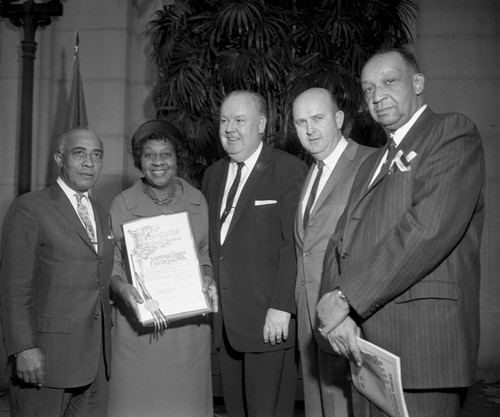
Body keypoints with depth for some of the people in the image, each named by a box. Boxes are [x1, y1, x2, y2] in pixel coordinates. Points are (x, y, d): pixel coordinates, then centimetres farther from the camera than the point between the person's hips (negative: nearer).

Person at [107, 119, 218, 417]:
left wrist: (209, 279, -6)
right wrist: (121, 287, -18)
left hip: (190, 322, 2)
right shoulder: (122, 204, -2)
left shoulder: (197, 201, 4)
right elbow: (111, 262, 1)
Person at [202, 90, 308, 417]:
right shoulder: (214, 174, 15)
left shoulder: (289, 169, -6)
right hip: (225, 319, 6)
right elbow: (211, 242, 15)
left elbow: (295, 243, -12)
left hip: (270, 319, -6)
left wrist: (281, 308, -17)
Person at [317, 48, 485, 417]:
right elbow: (342, 240, 12)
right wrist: (337, 307, -7)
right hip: (369, 344, 7)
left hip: (422, 338, -7)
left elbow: (429, 228, -17)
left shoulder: (454, 132, -2)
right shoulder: (372, 164, 23)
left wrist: (345, 299, -16)